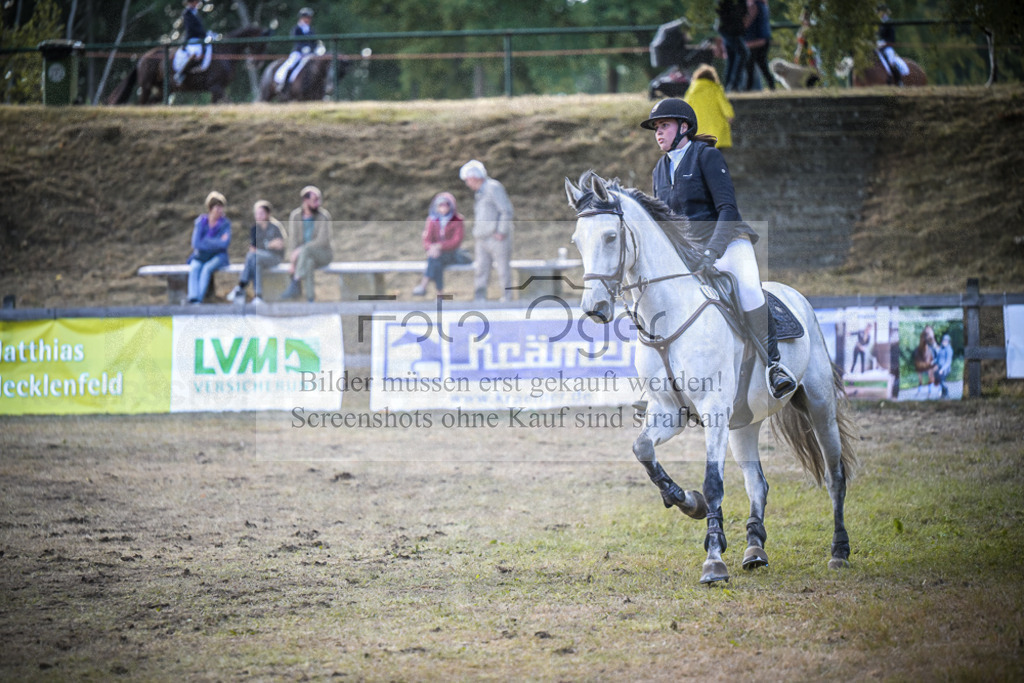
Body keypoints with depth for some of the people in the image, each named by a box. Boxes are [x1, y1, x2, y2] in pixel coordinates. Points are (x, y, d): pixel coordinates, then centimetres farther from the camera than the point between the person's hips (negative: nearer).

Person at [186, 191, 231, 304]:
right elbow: (196, 243, -10)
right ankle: (193, 299, -46)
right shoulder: (201, 221, 0)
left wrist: (206, 242, -12)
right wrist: (218, 242, -10)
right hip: (201, 256, 2)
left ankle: (199, 299, -42)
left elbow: (225, 244, -17)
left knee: (207, 268, -33)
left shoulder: (225, 224, -3)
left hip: (217, 256, -2)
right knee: (194, 269, -30)